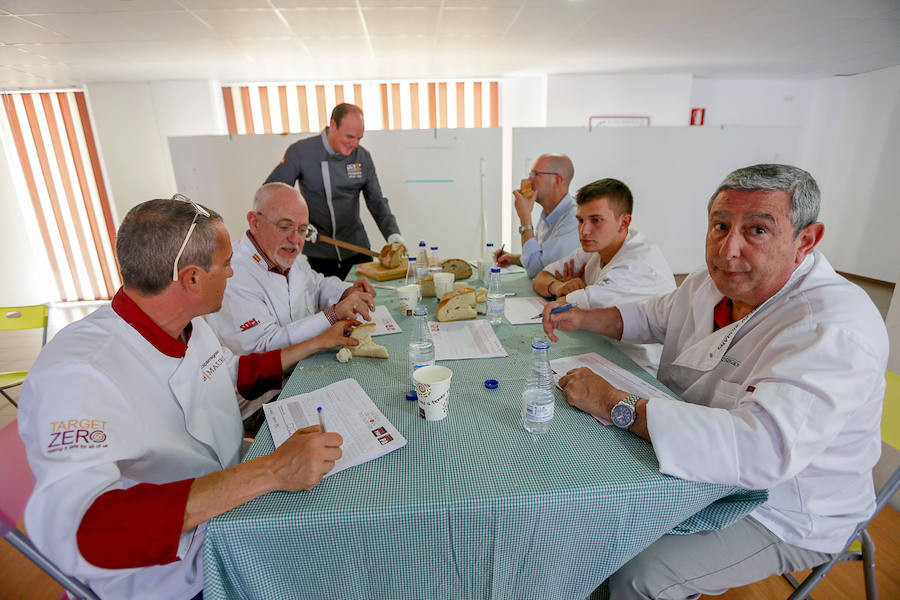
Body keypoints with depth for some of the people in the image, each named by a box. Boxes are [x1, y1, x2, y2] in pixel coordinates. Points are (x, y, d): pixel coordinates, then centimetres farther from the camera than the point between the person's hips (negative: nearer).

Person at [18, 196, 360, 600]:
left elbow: (239, 374, 18)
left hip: (231, 511, 7)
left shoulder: (189, 326, -1)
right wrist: (267, 472, -41)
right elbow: (77, 530, -38)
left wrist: (317, 344, 16)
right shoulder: (78, 373, -28)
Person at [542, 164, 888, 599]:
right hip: (699, 463, 7)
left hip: (783, 516, -7)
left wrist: (615, 403, -39)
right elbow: (653, 318, 14)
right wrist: (581, 318, -3)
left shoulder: (835, 328, -31)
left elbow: (764, 448, -44)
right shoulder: (713, 282, -5)